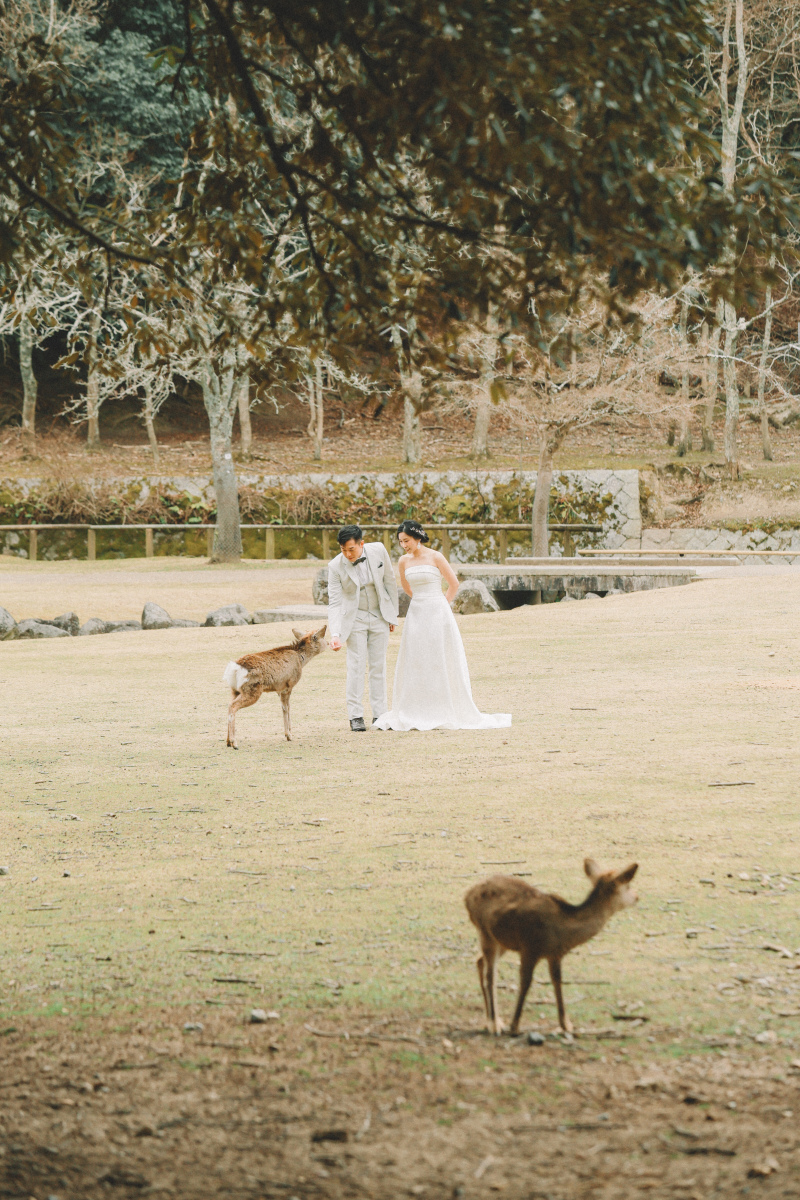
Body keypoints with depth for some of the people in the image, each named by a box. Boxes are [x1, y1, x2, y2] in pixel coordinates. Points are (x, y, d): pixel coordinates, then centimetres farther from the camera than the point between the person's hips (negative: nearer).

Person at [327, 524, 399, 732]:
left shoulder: (378, 551, -14)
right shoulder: (336, 566, -19)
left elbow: (389, 581, 1)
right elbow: (334, 603, -18)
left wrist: (393, 614, 5)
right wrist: (335, 634, -30)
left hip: (380, 617, 2)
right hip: (355, 618, -2)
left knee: (379, 666, 5)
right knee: (356, 666, -6)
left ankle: (380, 714, 11)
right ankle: (355, 716, -2)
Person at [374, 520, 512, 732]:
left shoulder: (435, 557, -8)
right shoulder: (404, 561, 6)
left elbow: (454, 584, 0)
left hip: (437, 614, -5)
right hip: (416, 615, 5)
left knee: (441, 664, -2)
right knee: (414, 664, 2)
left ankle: (448, 712, 2)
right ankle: (414, 713, 4)